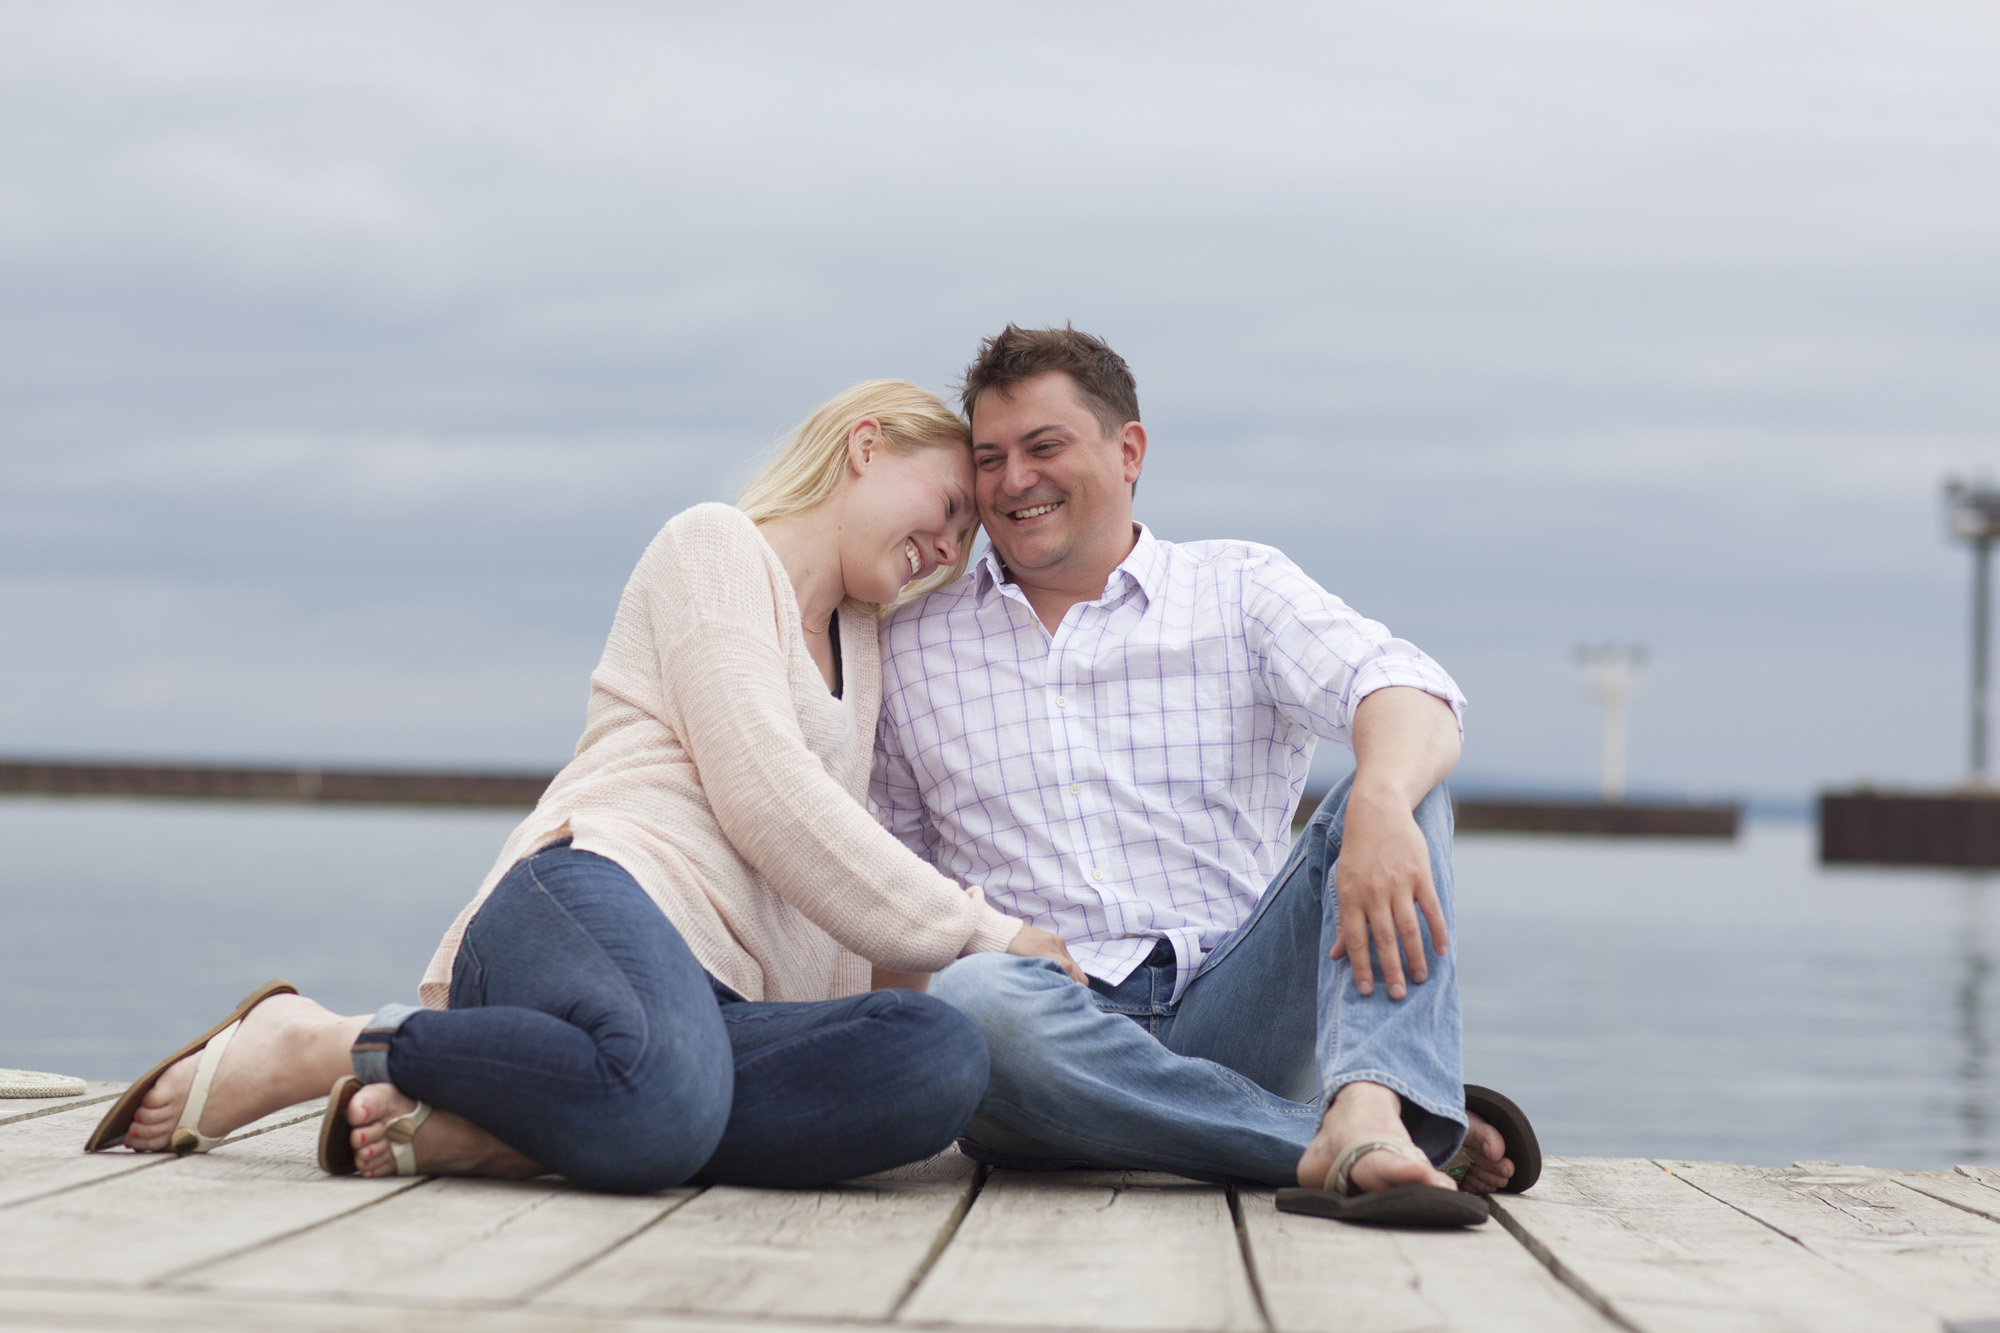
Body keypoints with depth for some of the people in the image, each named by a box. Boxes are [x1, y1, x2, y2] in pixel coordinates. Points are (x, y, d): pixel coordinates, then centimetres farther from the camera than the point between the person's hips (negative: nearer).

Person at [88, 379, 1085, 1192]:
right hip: (599, 894, -7)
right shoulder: (717, 546, 11)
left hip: (707, 996, 7)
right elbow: (761, 791, -4)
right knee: (659, 1097, -44)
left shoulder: (860, 644, 36)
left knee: (941, 1059, -28)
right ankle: (310, 1046, -17)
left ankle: (468, 1127, -28)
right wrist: (983, 934, -2)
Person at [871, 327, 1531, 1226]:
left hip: (1232, 1009, 0)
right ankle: (1328, 1146, -33)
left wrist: (1382, 801, -34)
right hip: (1050, 1030, 0)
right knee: (968, 1002, -36)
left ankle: (1368, 1109, -45)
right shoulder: (910, 647, 18)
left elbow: (1400, 689, -9)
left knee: (1397, 788, -20)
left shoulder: (1239, 589, 11)